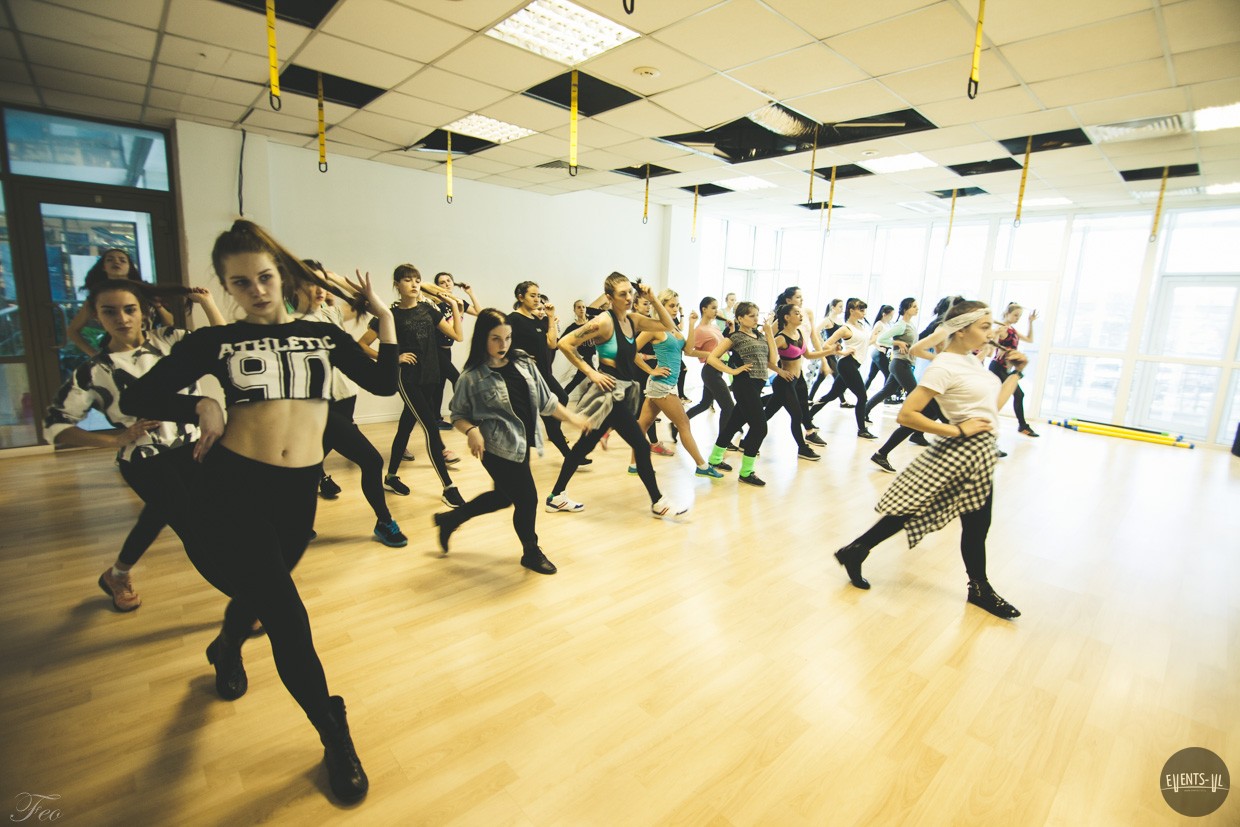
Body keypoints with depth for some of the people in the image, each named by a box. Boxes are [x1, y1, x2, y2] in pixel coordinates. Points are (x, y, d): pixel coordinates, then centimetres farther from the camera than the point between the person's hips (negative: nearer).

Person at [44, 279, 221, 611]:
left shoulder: (168, 340, 0)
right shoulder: (93, 372, -6)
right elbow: (55, 427, -1)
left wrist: (205, 301, -14)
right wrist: (118, 438, -13)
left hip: (193, 448, 3)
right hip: (146, 464, -2)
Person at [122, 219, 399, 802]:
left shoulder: (324, 334, 9)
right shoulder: (215, 341, 2)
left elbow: (384, 383, 2)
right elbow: (136, 399, 5)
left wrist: (384, 317, -2)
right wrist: (201, 406, -11)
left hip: (299, 491, 3)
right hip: (231, 484, -3)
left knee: (260, 595, 24)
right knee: (288, 617, -7)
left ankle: (225, 650, 61)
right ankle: (335, 738, 12)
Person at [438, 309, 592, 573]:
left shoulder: (523, 363, 2)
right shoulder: (472, 377, -12)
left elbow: (545, 400, 10)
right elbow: (457, 415, -3)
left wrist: (572, 417, 7)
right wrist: (472, 431, -22)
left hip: (522, 445, 7)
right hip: (498, 448, -7)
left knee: (503, 496, 21)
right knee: (527, 499, 1)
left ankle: (450, 519, 43)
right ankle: (531, 553, 28)